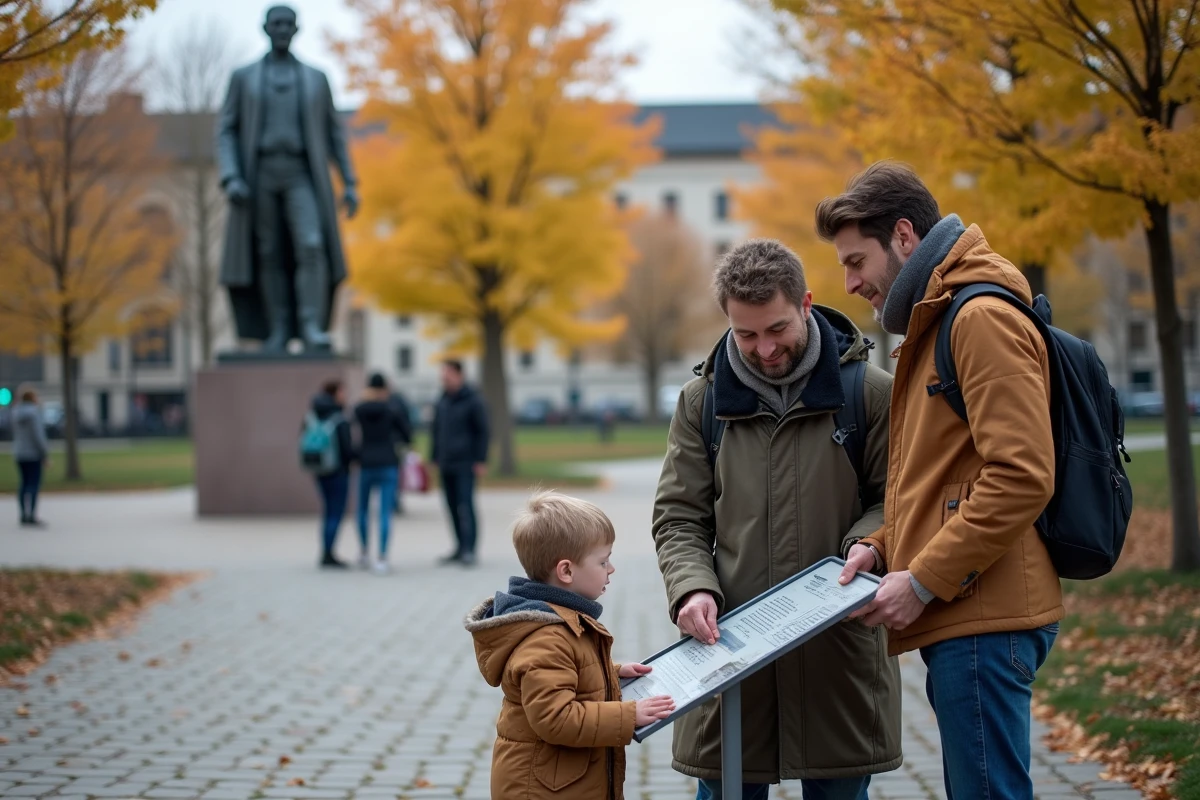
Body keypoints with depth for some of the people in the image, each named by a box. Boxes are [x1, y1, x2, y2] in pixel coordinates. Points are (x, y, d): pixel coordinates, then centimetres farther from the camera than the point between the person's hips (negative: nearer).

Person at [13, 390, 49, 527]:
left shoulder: (16, 414, 8)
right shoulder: (34, 413, -16)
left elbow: (16, 436, 13)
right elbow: (38, 436, -20)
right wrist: (46, 454, -15)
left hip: (20, 454, 8)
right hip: (34, 454, -8)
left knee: (25, 484, 11)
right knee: (34, 485, -7)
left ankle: (24, 516, 9)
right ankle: (32, 517, -12)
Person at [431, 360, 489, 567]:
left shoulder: (472, 400, -5)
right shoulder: (443, 402, 13)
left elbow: (482, 431, -6)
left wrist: (480, 460, -10)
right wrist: (435, 458, 15)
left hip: (465, 464, -6)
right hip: (446, 464, 6)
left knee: (465, 506, -10)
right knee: (453, 507, 7)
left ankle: (469, 549, -10)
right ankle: (461, 547, 14)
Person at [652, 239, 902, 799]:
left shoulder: (869, 392, 0)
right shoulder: (702, 402, 7)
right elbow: (679, 520, 7)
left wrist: (864, 545, -15)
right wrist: (692, 589, -11)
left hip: (839, 647, -1)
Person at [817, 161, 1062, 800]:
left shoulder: (983, 318, -10)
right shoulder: (932, 326, 23)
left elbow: (1021, 476, -19)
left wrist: (924, 581, -16)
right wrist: (884, 545, 9)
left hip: (984, 620, -10)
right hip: (956, 620, 10)